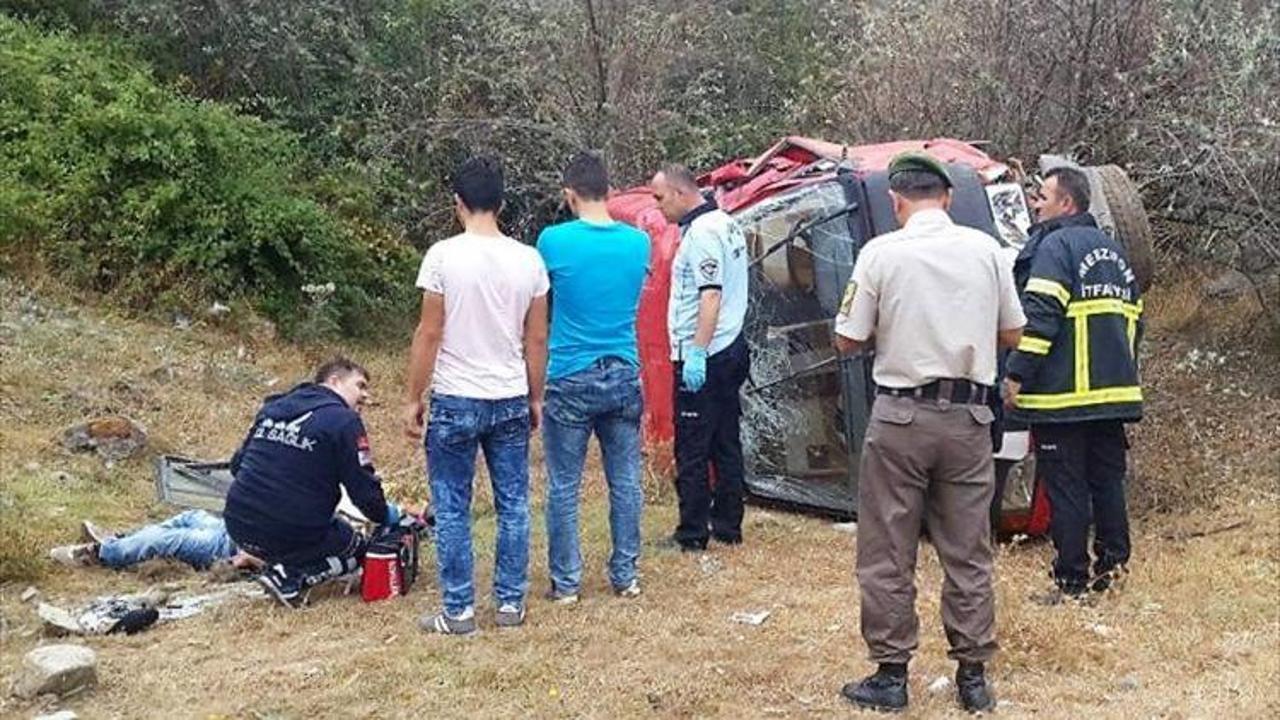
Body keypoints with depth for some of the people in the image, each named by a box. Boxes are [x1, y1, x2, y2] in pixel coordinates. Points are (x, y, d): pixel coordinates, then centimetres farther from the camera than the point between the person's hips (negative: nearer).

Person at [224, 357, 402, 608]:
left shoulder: (272, 408, 12)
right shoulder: (344, 420, -7)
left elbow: (237, 464, 19)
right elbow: (365, 491, -9)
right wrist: (386, 515, 12)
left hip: (239, 528, 7)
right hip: (292, 535, -6)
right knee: (356, 548, 21)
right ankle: (290, 579, -4)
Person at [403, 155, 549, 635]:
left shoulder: (444, 255, -11)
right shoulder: (528, 259, 0)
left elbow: (429, 334, -9)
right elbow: (536, 339, 4)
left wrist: (413, 398, -1)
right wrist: (535, 398, 15)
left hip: (455, 401, -3)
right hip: (511, 401, 4)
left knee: (452, 510, 7)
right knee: (513, 506, 12)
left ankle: (459, 611, 10)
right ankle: (510, 603, 18)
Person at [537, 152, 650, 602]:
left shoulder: (554, 241, -10)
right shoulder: (638, 243, 0)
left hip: (571, 381, -3)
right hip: (624, 378, 4)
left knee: (563, 487, 7)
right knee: (625, 482, 12)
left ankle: (566, 582, 13)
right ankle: (625, 576, 21)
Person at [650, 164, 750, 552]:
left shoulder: (701, 232, -15)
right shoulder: (726, 223, 15)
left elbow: (710, 295, -23)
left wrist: (697, 352, -25)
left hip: (702, 359, -10)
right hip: (731, 349, 10)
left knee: (691, 450, -3)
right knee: (727, 443, 13)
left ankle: (692, 533, 2)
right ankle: (728, 526, 20)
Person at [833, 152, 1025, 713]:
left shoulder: (881, 253, -7)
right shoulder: (984, 249, 1)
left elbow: (847, 341, -2)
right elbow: (1011, 335, 9)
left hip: (901, 416, -3)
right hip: (968, 418, 3)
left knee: (887, 555, 7)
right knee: (968, 553, 11)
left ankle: (890, 676, 12)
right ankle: (973, 676, 17)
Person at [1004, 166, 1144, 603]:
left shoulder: (1055, 245, -8)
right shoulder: (1114, 252, 19)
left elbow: (1040, 317, -17)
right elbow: (1133, 318, 23)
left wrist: (1017, 375, -14)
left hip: (1064, 395, -8)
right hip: (1116, 394, 8)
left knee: (1066, 488, -2)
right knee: (1108, 480, 15)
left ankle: (1072, 580, 1)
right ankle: (1112, 563, 20)